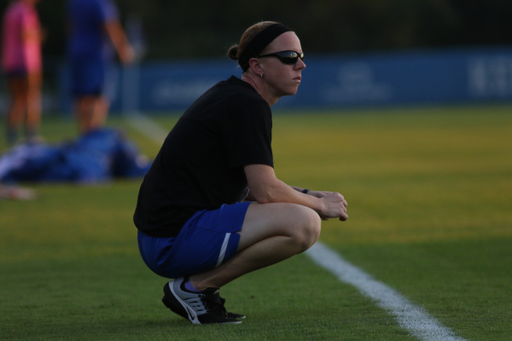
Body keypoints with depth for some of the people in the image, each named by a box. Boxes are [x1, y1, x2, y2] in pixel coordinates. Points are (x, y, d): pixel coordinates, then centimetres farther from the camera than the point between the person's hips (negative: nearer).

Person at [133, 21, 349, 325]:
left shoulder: (230, 95, 18)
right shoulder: (247, 106, -11)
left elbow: (258, 187, 26)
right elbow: (266, 191, -17)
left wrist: (309, 197, 14)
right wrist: (319, 205, -1)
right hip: (174, 240, -10)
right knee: (304, 224, -21)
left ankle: (197, 286, 11)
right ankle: (194, 288, -10)